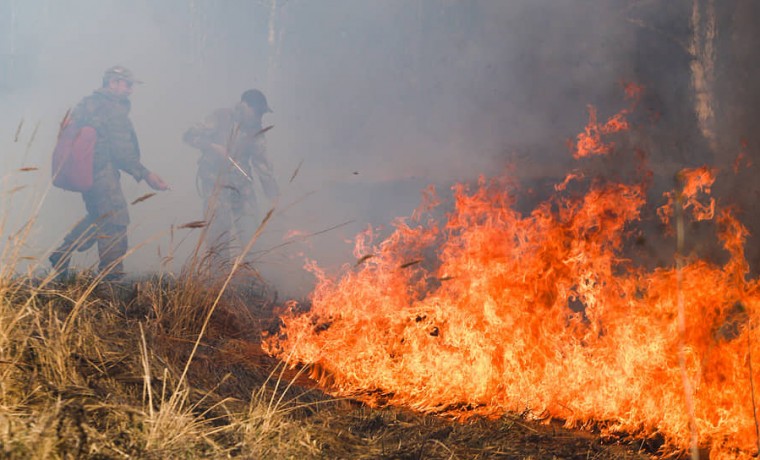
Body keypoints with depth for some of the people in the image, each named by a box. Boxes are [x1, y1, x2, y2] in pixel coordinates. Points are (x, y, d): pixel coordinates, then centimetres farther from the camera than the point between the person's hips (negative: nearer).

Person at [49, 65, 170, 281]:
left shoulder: (88, 104, 18)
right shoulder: (114, 108, -11)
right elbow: (120, 152, -16)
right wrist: (145, 174, -12)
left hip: (83, 171, 10)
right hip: (102, 171, -10)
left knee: (98, 216, 24)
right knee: (116, 221, -5)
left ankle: (61, 254, 22)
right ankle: (112, 274, -6)